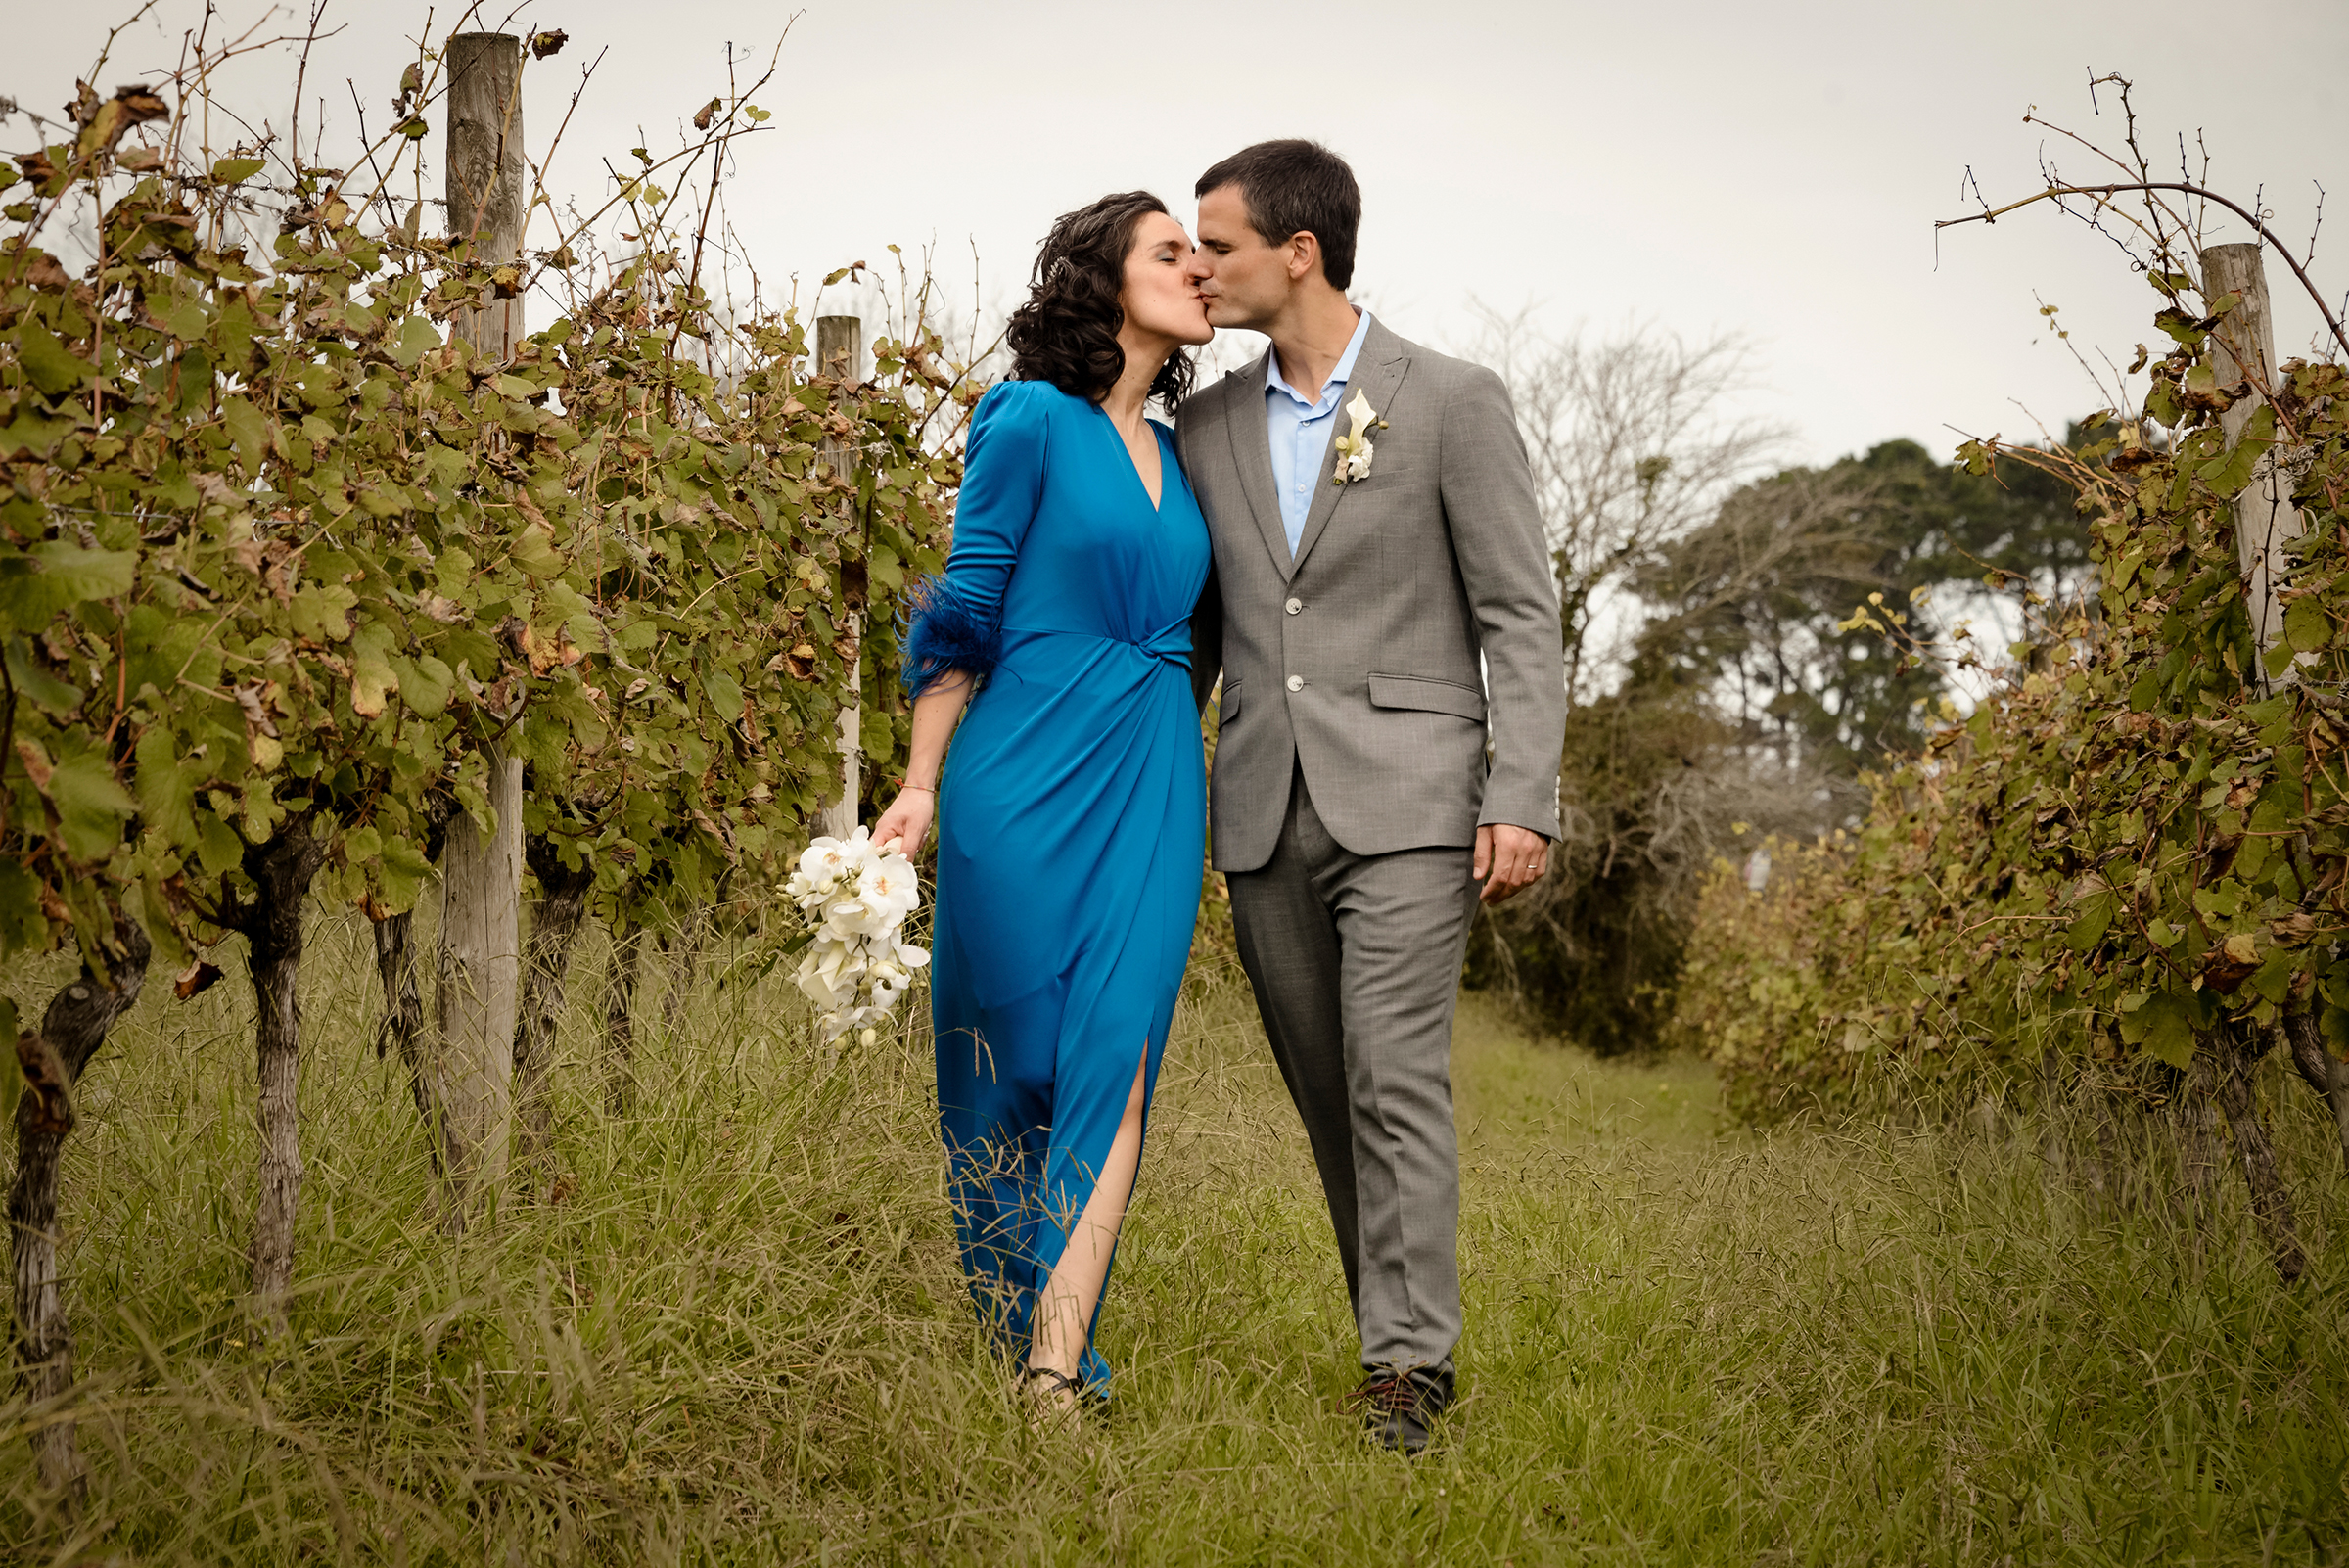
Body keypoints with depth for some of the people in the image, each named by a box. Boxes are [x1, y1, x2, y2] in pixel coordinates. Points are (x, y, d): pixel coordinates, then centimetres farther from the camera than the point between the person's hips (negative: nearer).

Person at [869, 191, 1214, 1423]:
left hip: (1151, 795, 5)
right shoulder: (1032, 420, -2)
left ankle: (1056, 1376, -11)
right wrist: (921, 785, -5)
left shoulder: (1180, 457, 16)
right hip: (1026, 782, -5)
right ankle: (1008, 1349, 18)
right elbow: (966, 610, -2)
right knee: (1010, 1074, 3)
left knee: (1114, 1071, -8)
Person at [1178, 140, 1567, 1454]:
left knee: (1396, 1083, -12)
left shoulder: (1453, 402, -2)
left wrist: (1522, 800, -12)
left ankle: (1409, 1362, -8)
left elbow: (1522, 618, -4)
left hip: (1406, 802, -5)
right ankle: (1408, 1323, 19)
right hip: (1265, 814, 5)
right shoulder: (1208, 428, 13)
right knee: (1327, 1095, 8)